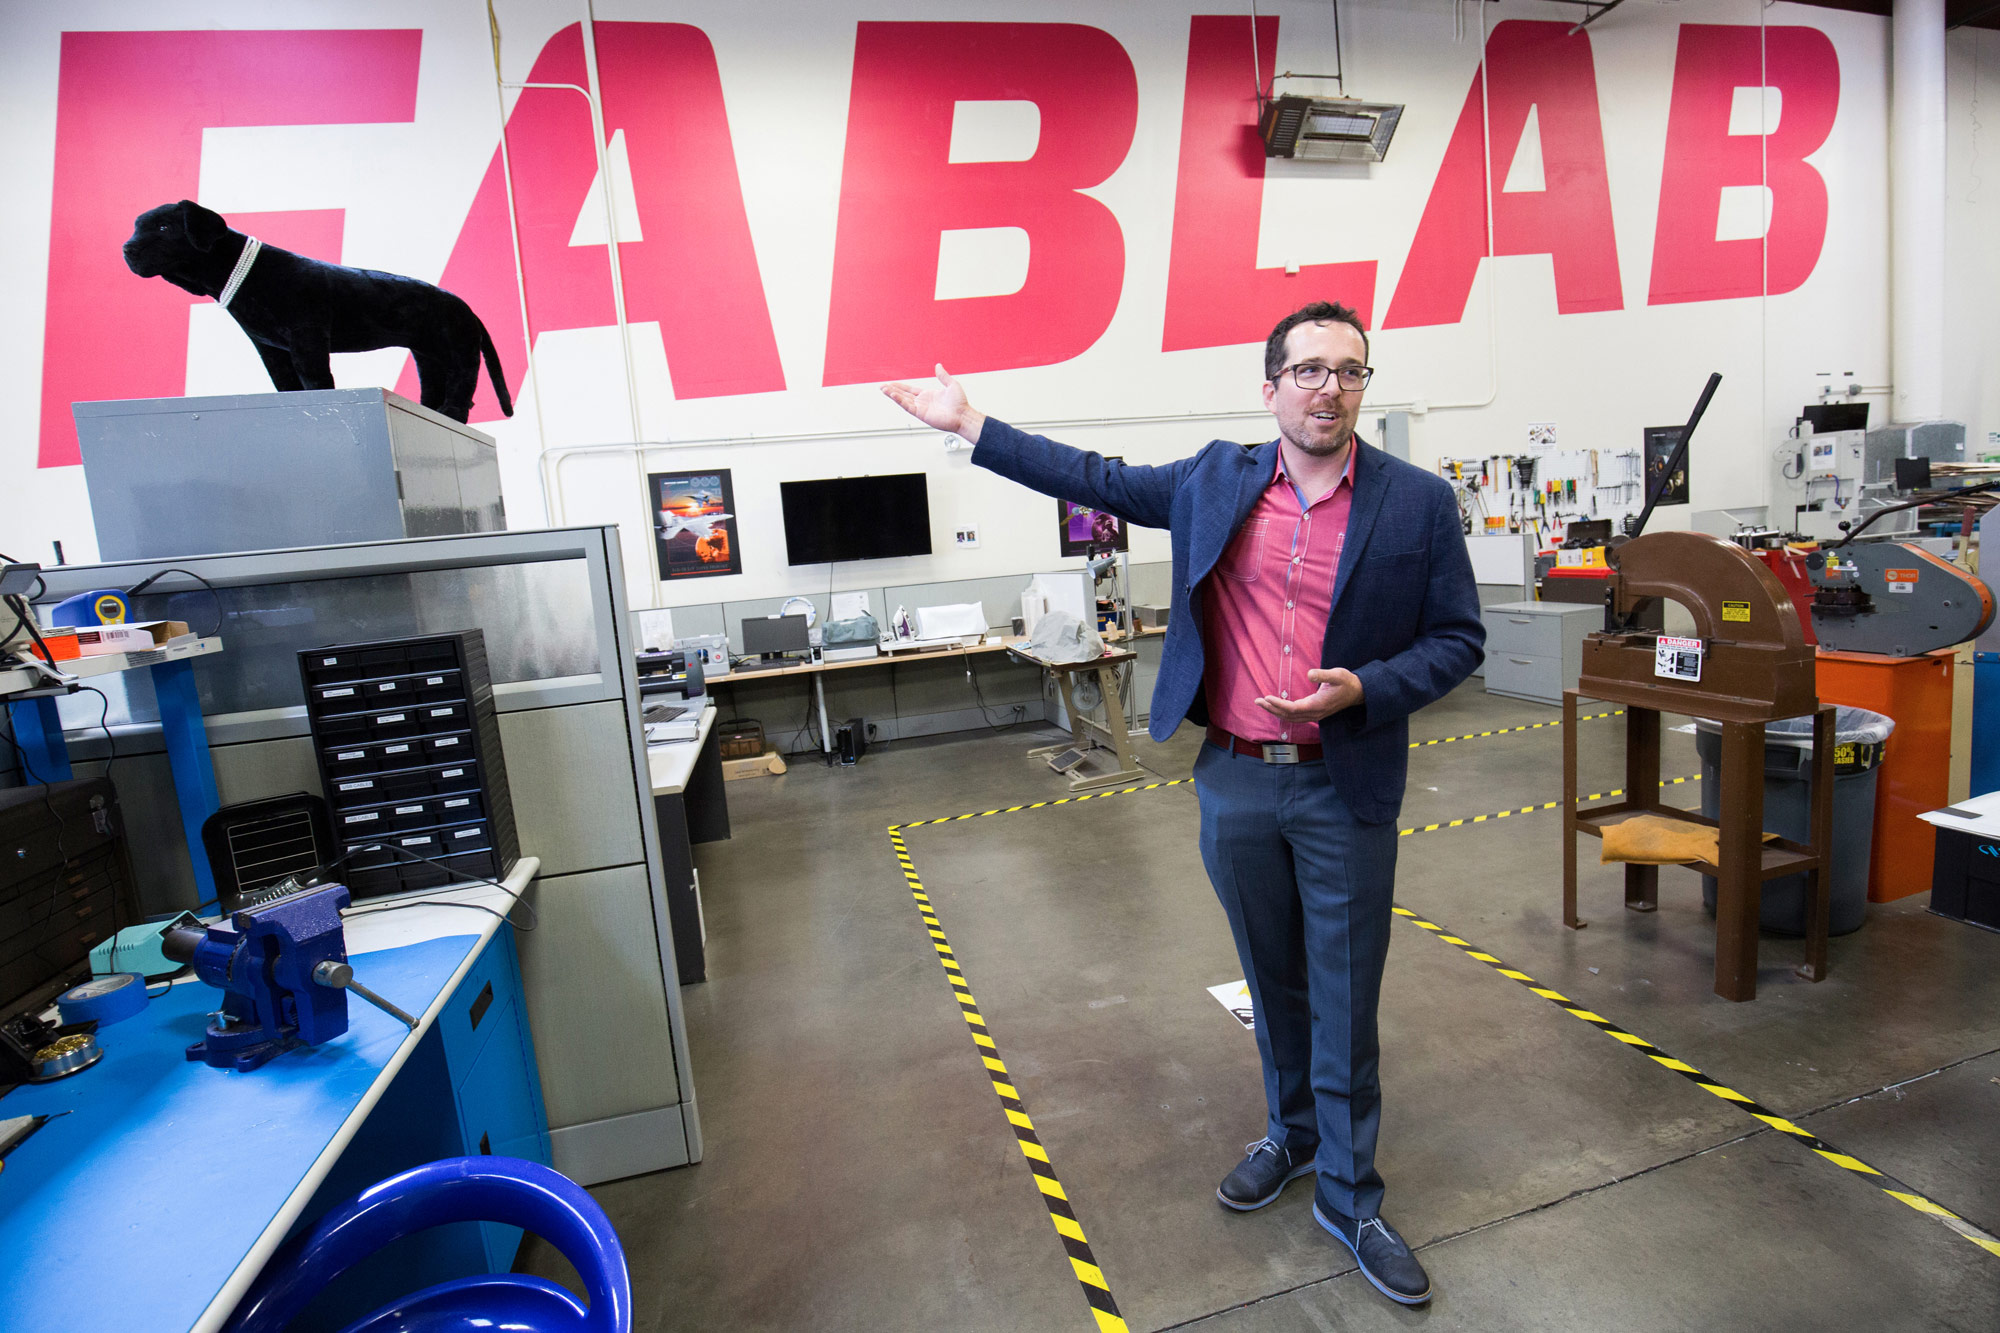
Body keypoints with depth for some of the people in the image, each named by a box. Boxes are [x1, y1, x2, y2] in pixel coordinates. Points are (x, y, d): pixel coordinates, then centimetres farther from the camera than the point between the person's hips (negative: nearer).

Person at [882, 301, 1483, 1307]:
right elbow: (1105, 481, 10)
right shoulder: (1216, 480, 3)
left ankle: (1348, 1198, 31)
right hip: (1233, 782, 3)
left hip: (1344, 791, -2)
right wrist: (971, 425, 11)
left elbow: (1457, 638, 0)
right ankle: (1291, 1133, 45)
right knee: (1273, 983, 20)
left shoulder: (1418, 502, -4)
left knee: (1345, 1001, 9)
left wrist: (1364, 689, -19)